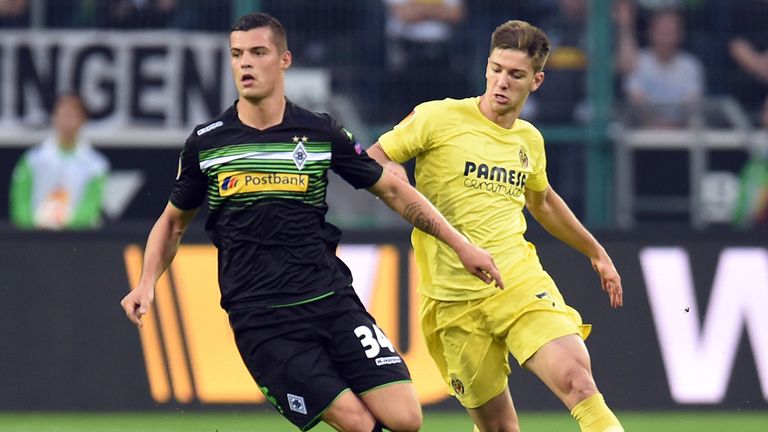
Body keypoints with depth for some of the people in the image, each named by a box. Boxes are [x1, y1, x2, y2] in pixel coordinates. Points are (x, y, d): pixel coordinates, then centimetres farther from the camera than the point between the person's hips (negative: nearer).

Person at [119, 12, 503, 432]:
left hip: (331, 299, 2)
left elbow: (393, 190, 14)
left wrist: (460, 244, 11)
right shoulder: (205, 144, 4)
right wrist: (146, 284, 4)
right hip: (261, 319, -2)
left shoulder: (322, 133, 4)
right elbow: (174, 220, 18)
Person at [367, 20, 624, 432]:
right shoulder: (438, 117, -3)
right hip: (455, 301, -3)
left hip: (521, 283, 3)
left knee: (577, 381, -21)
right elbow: (373, 161, 0)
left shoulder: (529, 140, 12)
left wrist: (596, 252, 38)